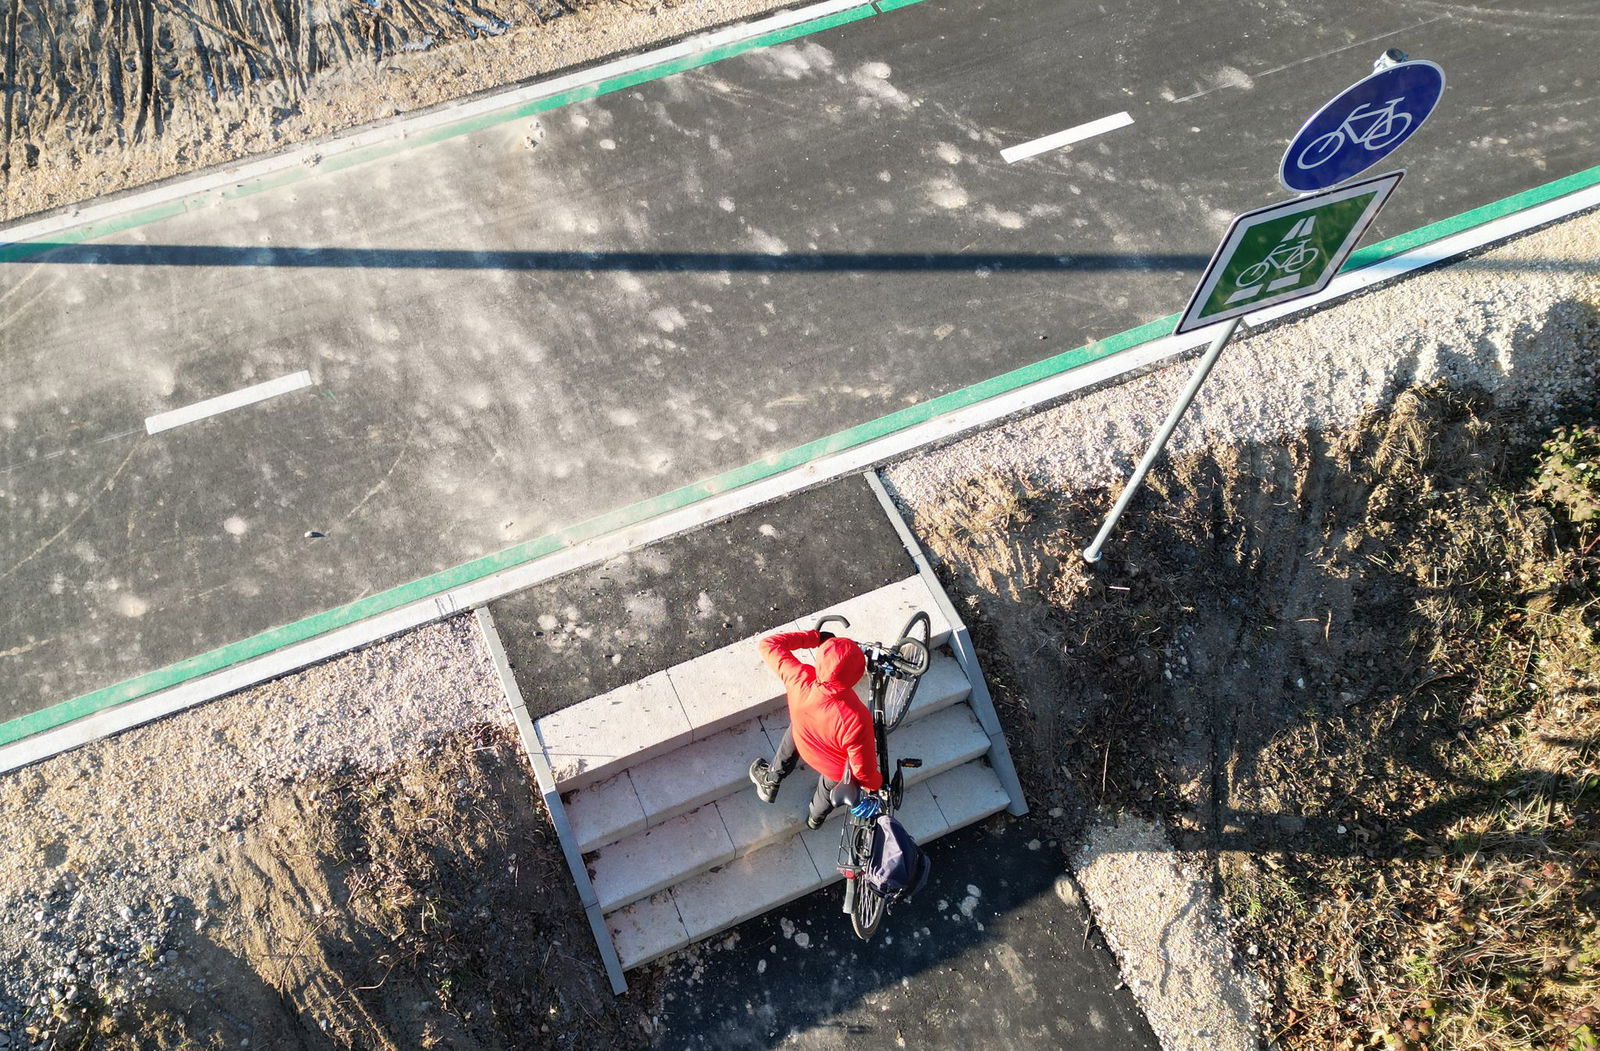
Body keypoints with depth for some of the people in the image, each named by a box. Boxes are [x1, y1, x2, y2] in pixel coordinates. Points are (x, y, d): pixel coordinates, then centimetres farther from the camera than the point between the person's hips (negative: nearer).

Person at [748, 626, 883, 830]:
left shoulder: (798, 678, -40)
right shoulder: (856, 719, -47)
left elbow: (769, 644, -22)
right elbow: (864, 770, -30)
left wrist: (816, 637, -18)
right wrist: (876, 784, -7)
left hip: (803, 744, 1)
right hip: (839, 770, -1)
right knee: (827, 791, 34)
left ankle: (769, 783, 62)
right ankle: (816, 816, 69)